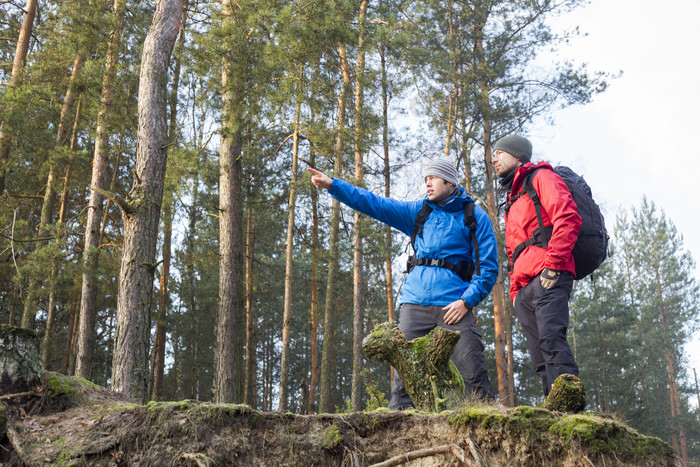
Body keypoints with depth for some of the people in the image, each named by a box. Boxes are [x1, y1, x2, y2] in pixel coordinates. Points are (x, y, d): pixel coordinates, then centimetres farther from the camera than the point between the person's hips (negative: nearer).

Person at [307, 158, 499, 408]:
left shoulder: (475, 216, 6)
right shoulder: (419, 211, 17)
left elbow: (489, 267, 2)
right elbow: (376, 204, 14)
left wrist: (466, 301, -11)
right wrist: (333, 185, 6)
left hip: (452, 306, -3)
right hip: (414, 304, 3)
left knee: (473, 373, -9)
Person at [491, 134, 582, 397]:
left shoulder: (541, 177, 8)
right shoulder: (512, 201, 34)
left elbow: (568, 218, -8)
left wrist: (553, 265, -17)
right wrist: (515, 289, 18)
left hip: (547, 278, -8)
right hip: (524, 289, 9)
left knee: (550, 337, -24)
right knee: (540, 357, 0)